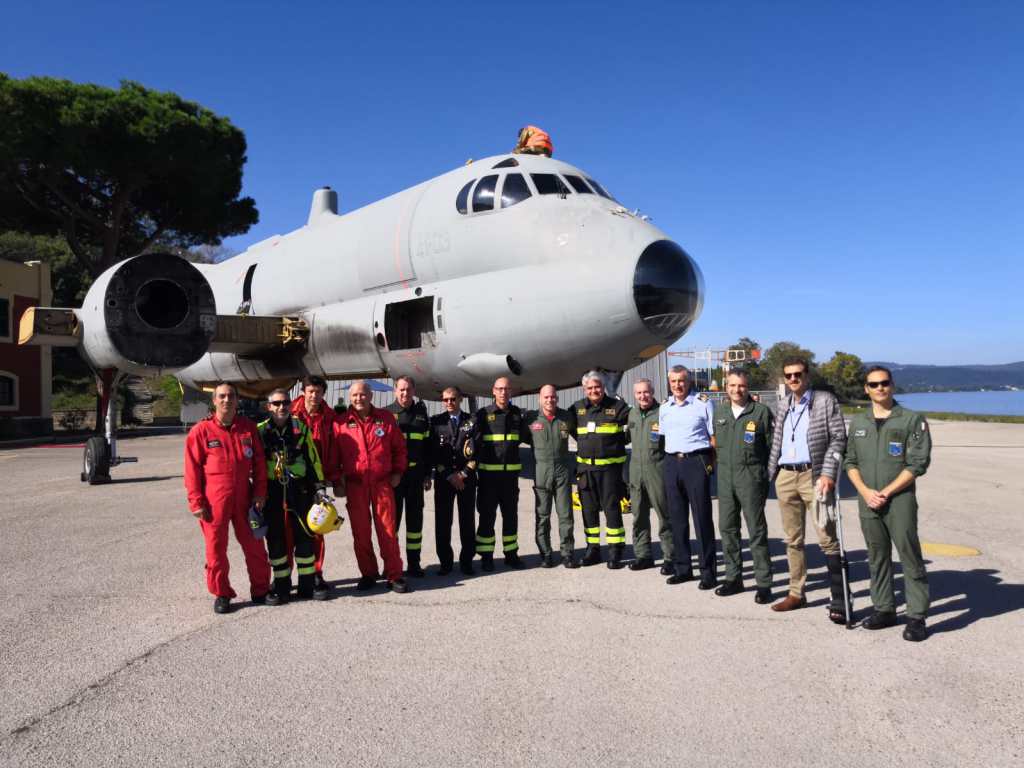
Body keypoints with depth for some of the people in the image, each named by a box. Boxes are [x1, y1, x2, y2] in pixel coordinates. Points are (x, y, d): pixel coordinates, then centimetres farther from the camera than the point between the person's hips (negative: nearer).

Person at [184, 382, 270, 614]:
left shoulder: (248, 428, 6)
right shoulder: (201, 431, -4)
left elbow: (259, 462, 9)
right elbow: (192, 469, -4)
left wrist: (259, 492, 2)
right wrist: (196, 502, -7)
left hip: (244, 497, 3)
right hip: (214, 499, -2)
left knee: (254, 545, 8)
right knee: (216, 547, 6)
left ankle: (261, 589, 23)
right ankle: (221, 594, 21)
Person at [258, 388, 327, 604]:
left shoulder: (301, 428, 4)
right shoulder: (261, 431, 2)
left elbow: (313, 459, 6)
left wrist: (319, 486, 2)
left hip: (299, 488, 0)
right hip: (271, 490, 0)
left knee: (304, 535, 4)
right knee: (275, 538, 5)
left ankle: (308, 583, 15)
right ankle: (281, 585, 17)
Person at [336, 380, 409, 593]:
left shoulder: (386, 418, 5)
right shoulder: (341, 422, 4)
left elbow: (399, 447, 12)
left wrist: (398, 472, 5)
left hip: (382, 483, 0)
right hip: (355, 485, 1)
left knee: (388, 530, -1)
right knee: (360, 532, 6)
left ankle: (394, 575, 7)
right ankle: (368, 574, 19)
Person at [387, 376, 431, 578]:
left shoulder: (421, 415, 11)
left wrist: (427, 474, 10)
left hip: (415, 474, 3)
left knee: (415, 517, 7)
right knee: (392, 517, 2)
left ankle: (413, 562, 16)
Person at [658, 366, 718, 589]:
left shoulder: (703, 403, -1)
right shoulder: (664, 408, 13)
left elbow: (714, 436, -2)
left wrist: (712, 464, -9)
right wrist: (669, 460, 11)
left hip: (696, 462, -5)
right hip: (671, 463, 5)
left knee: (702, 517, -2)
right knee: (677, 518, 9)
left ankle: (708, 571, 6)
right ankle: (683, 568, 19)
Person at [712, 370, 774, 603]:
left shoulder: (761, 412, -4)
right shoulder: (719, 411, 11)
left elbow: (773, 446, -2)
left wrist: (766, 475, -3)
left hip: (751, 478, -5)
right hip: (725, 477, 5)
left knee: (757, 531, -1)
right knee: (727, 528, 9)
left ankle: (763, 583, 7)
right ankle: (733, 578, 21)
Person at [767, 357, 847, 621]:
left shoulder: (826, 401, 0)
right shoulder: (782, 405, 15)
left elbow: (838, 438, -5)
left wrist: (828, 474, -14)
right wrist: (769, 474, 14)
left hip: (814, 475, -5)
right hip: (785, 477, 5)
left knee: (828, 539, -5)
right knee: (793, 539, 11)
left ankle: (838, 601, 0)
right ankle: (796, 594, 21)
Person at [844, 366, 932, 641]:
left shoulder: (912, 420, -2)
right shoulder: (857, 422, 12)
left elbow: (917, 464, -8)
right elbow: (850, 462, 12)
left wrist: (885, 493, -13)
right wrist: (865, 491, -5)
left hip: (900, 500, -4)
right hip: (867, 502, 4)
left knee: (910, 557, -2)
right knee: (877, 558, 11)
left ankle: (917, 617, 6)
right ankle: (884, 610, 21)